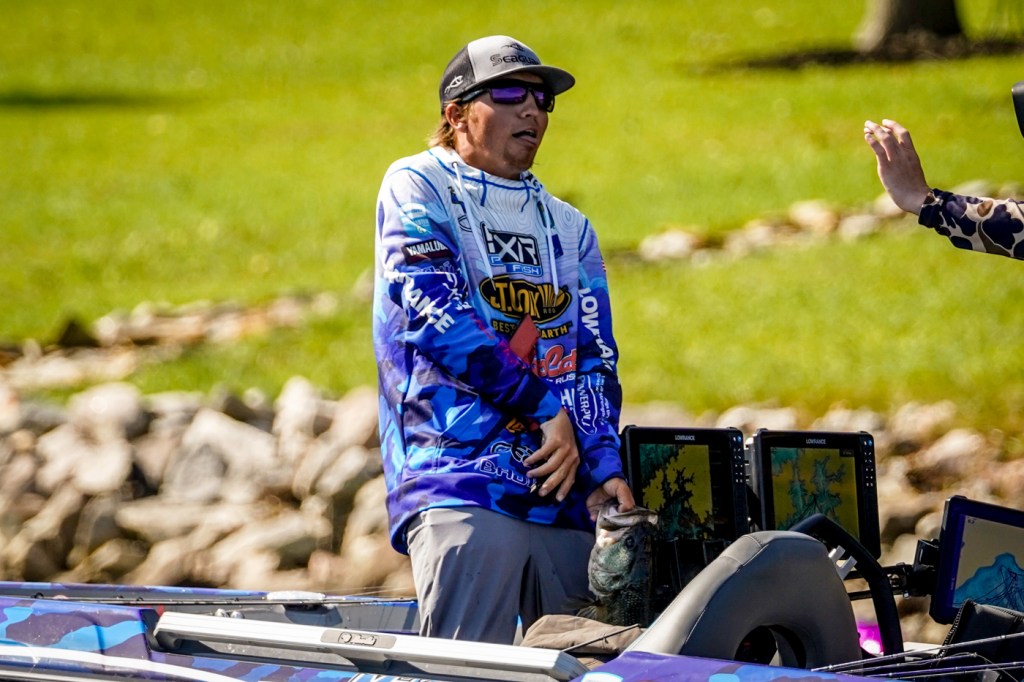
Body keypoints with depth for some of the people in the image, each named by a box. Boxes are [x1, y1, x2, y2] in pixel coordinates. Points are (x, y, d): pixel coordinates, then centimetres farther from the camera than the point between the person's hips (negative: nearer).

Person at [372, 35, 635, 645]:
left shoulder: (569, 228, 23)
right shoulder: (417, 189, 6)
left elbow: (595, 359, 14)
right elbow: (437, 318, -8)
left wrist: (605, 465, -4)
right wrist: (547, 409, -8)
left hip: (565, 502, 6)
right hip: (460, 489, -6)